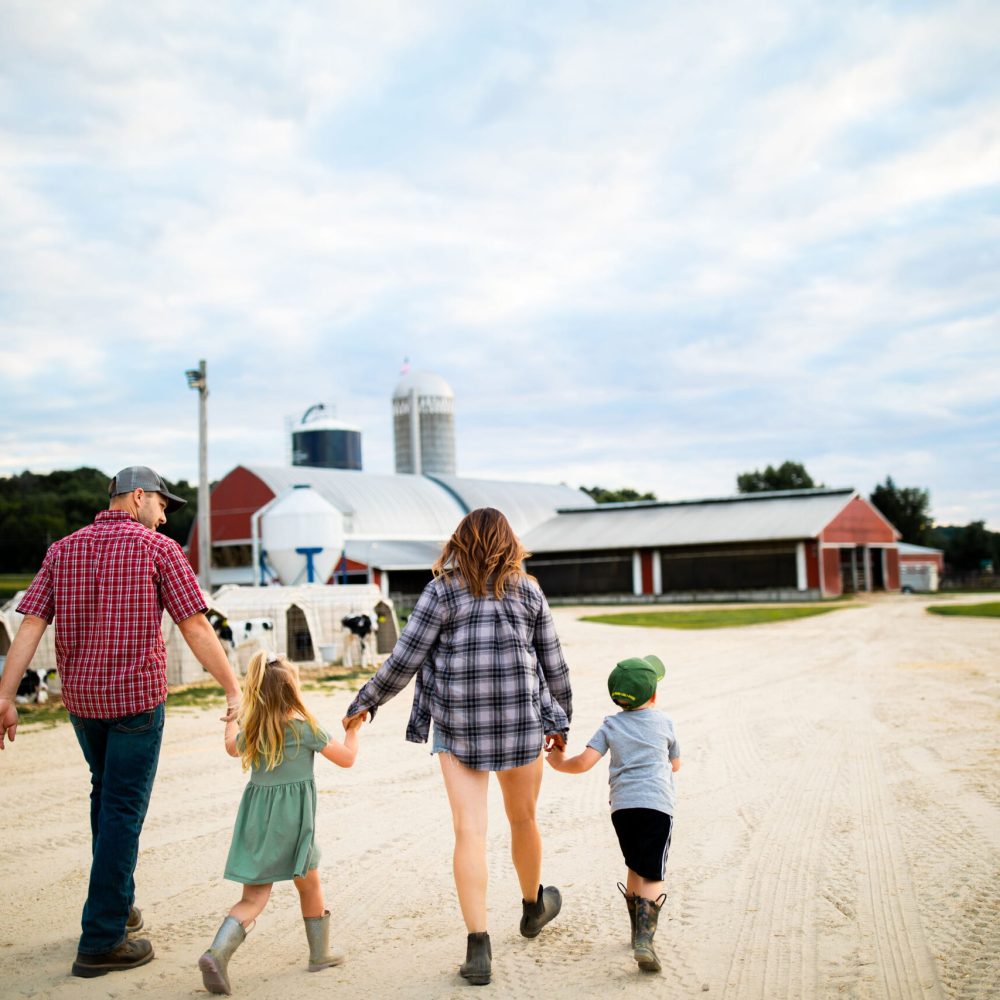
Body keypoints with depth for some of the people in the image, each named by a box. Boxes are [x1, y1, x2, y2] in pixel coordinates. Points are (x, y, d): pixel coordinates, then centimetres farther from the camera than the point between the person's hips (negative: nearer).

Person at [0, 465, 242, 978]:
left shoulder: (63, 550, 6)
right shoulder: (158, 549, -8)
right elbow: (196, 629, -11)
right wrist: (234, 690, -5)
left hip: (80, 698, 5)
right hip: (137, 696, -5)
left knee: (106, 793, 24)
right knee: (123, 811, 1)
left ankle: (118, 903, 33)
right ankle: (101, 940, 4)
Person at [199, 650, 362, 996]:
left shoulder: (251, 728, 4)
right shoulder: (304, 727, -10)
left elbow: (232, 747, 28)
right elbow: (347, 758, -2)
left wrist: (232, 722, 47)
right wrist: (353, 729, 15)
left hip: (256, 816, 4)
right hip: (292, 817, -4)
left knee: (253, 896, 6)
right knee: (309, 883, 17)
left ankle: (218, 952, -16)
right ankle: (320, 952, 31)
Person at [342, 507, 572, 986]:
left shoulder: (442, 591, -4)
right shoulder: (528, 591, 3)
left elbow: (405, 659, -6)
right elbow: (553, 663, 9)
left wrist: (365, 702, 7)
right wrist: (561, 720, 22)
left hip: (459, 729, -2)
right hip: (521, 723, 2)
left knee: (469, 832, 0)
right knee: (523, 819, 20)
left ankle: (478, 945, -5)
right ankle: (533, 906, 42)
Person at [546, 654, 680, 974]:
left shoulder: (611, 725, 10)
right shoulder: (664, 722, 11)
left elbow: (584, 763, -2)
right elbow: (675, 765, 24)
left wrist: (560, 764, 18)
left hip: (622, 805, 2)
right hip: (657, 804, -2)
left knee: (634, 868, 22)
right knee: (652, 876, -4)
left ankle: (638, 932, 33)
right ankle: (644, 939, -23)